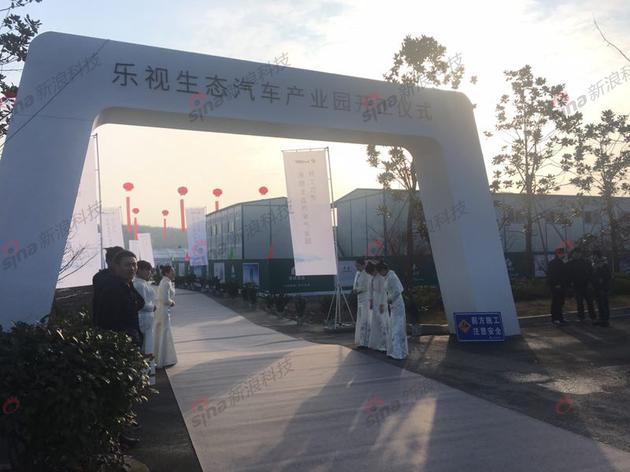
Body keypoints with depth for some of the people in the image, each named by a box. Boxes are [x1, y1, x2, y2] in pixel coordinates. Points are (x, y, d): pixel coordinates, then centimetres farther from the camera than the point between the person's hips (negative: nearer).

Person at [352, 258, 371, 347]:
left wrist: (357, 290, -9)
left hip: (366, 299, -9)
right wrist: (355, 290, -3)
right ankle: (362, 341, 19)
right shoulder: (357, 273, 12)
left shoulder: (366, 274, -14)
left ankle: (366, 342, 0)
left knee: (365, 320, -6)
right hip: (360, 299, 9)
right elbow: (355, 285, 16)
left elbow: (366, 287, -17)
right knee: (360, 320, 12)